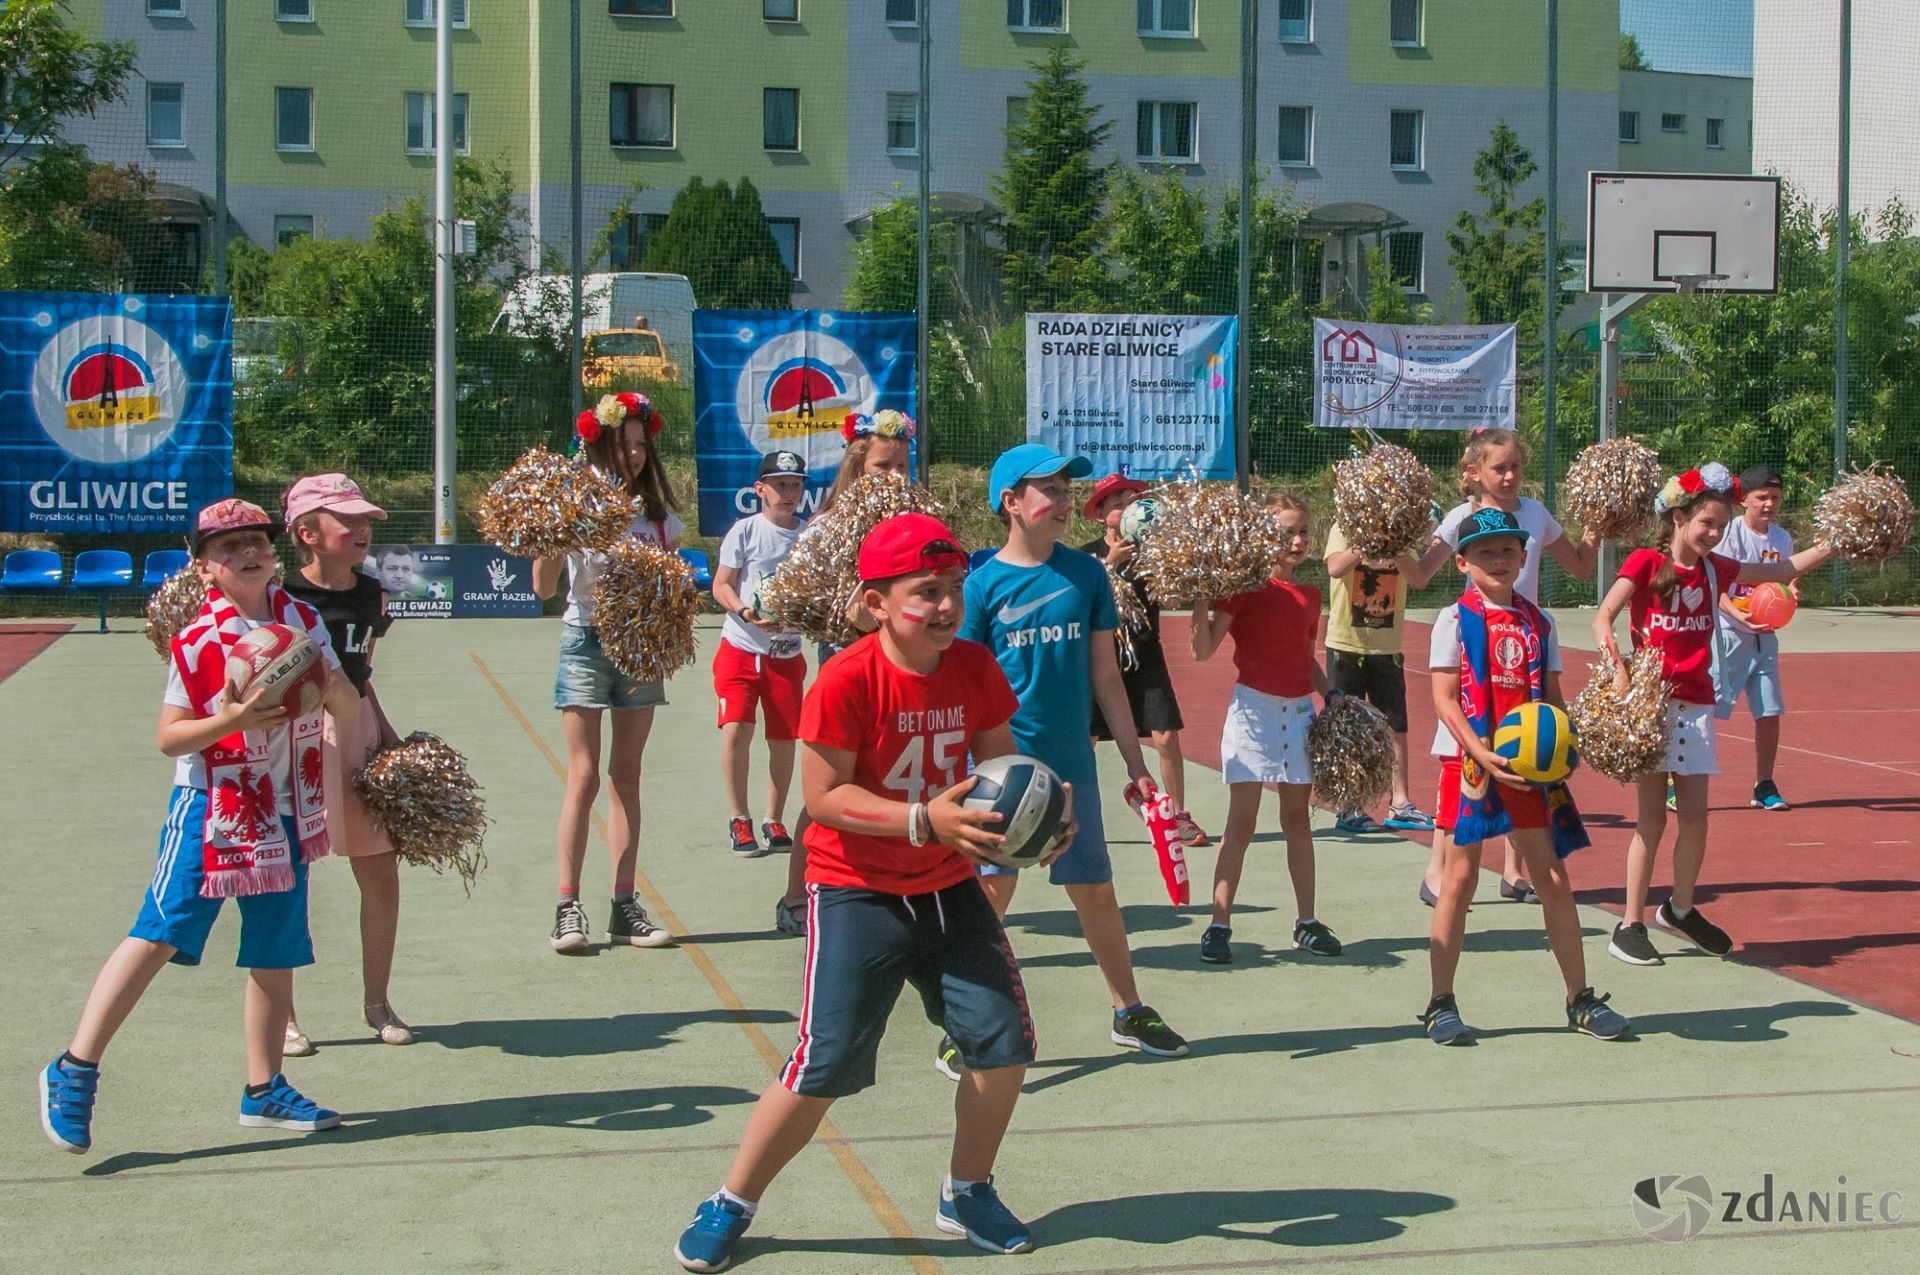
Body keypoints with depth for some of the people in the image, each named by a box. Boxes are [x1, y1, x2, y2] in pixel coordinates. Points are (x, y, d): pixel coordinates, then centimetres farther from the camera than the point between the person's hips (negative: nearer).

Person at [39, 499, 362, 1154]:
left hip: (285, 812, 5)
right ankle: (75, 1070, -5)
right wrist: (232, 721, -24)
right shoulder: (197, 640, -8)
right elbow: (168, 736, -9)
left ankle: (264, 1089, 20)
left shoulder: (303, 620, 5)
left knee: (276, 952, 9)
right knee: (158, 934, -11)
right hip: (211, 806, -5)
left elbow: (350, 708, 8)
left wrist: (332, 687, -15)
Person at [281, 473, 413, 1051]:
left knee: (380, 870, 7)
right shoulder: (279, 597, -12)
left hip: (355, 729, 6)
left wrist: (387, 735, 12)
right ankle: (281, 1014, 13)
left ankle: (376, 1001, 23)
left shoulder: (371, 595, 6)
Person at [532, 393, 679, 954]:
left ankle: (625, 906, 7)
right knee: (584, 777, -6)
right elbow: (544, 588, -7)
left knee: (627, 776, 6)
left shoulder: (660, 515, 8)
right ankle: (568, 906, -2)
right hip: (587, 641, -4)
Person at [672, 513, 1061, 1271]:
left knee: (1004, 1043, 2)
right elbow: (824, 794, -21)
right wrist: (925, 821, -30)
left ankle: (966, 1194, 26)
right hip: (857, 894, -5)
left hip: (950, 889, 5)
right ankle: (731, 1205, 13)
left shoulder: (974, 668, -4)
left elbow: (999, 762, 7)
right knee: (824, 1066, -7)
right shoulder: (847, 681, -21)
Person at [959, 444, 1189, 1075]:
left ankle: (1129, 1012, 30)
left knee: (1096, 893, 13)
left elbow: (1105, 677, 10)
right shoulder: (983, 584, -5)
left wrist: (1135, 763, 10)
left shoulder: (1086, 573, 5)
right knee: (991, 890, -7)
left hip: (1072, 764, 3)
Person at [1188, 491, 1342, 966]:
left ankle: (1306, 923, 18)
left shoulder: (1309, 596, 11)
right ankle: (1219, 926, 0)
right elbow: (1204, 650, -13)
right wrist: (1200, 599, -25)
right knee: (1241, 823, -5)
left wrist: (1330, 694, 6)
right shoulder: (1246, 587, -8)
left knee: (1299, 819, 12)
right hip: (1254, 707, -6)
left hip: (1300, 711, 6)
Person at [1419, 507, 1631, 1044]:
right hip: (1471, 759, -4)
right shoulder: (1455, 619, -3)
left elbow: (1552, 696, 11)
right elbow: (1445, 699, -9)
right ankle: (1441, 1004, 8)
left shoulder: (1539, 622, 9)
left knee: (1553, 878, 7)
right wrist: (1483, 753, -21)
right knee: (1460, 878, 0)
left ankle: (1580, 999, 17)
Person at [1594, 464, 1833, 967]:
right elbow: (1602, 617, -16)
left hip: (1695, 704, 5)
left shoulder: (1715, 568, 9)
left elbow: (1782, 571, 21)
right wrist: (1616, 664, -31)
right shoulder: (1646, 563, -7)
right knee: (1653, 817, -4)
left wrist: (1832, 546, 13)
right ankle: (1630, 926, 5)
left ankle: (1681, 909, 26)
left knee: (1695, 817, 4)